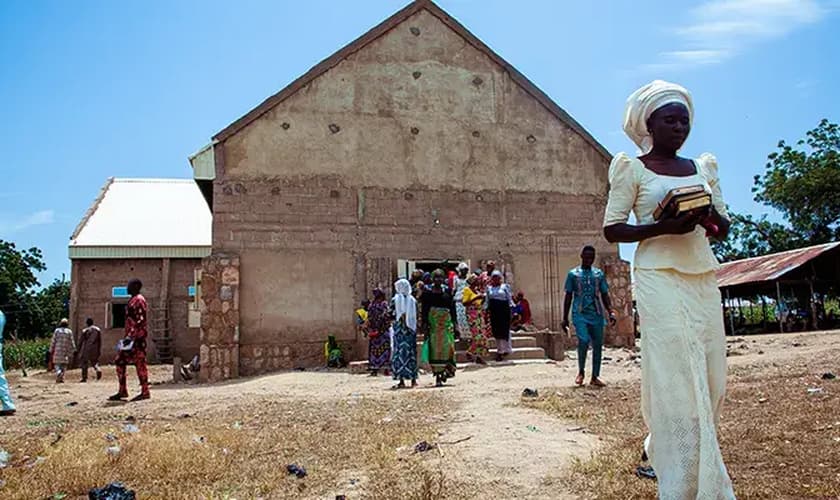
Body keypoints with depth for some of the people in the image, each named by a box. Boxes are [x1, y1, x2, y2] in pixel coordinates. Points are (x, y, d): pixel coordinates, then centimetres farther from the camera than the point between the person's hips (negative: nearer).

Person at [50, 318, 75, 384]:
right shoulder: (69, 331, -1)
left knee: (57, 364, 6)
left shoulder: (57, 330, 0)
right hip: (66, 351, 0)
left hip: (57, 350, 0)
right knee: (64, 365, 7)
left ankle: (58, 372, -23)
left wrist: (51, 350, 6)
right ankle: (61, 378, 1)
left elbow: (53, 341, 0)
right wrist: (74, 350, 5)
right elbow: (72, 342, -1)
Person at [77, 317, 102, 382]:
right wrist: (99, 350, 9)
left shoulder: (85, 331, -6)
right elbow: (100, 341, 4)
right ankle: (98, 370, -14)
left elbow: (81, 341, -2)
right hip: (95, 350, 3)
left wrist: (79, 350, 7)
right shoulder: (98, 330, 3)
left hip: (86, 349, -3)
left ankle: (84, 378, 7)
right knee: (94, 361, 16)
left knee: (84, 362, 8)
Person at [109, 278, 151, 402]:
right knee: (119, 361, 9)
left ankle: (145, 392, -1)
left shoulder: (139, 300, -11)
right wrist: (128, 336, 22)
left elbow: (140, 320, -20)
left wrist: (130, 336, -24)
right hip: (132, 337, 10)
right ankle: (122, 391, 14)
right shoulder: (132, 300, 20)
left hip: (137, 337, -10)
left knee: (140, 363, -6)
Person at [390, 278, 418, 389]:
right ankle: (413, 379, 10)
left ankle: (401, 380, -5)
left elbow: (392, 316, -6)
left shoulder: (395, 299, -4)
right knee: (411, 352, 7)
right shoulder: (413, 300, 4)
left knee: (399, 352, -1)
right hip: (411, 329, 3)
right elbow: (416, 317, 5)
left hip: (399, 329, -3)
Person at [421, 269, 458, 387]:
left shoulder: (447, 290, 8)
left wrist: (455, 322, 5)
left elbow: (452, 307, 9)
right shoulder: (427, 291, 1)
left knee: (447, 346, -5)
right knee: (435, 348, -1)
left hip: (447, 322, 2)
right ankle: (438, 376, 3)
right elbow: (424, 308, 0)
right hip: (433, 322, -2)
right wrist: (425, 323, -7)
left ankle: (446, 370, 11)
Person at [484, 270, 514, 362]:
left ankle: (506, 349, 4)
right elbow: (487, 300, 15)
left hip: (504, 309, -3)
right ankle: (499, 350, 13)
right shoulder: (489, 288, 14)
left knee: (504, 330, -6)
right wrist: (486, 309, 6)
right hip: (493, 310, 3)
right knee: (496, 331, 4)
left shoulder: (505, 286, 5)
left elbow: (509, 298, 5)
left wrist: (511, 306, -5)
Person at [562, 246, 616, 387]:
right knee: (583, 341, -19)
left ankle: (595, 377, 13)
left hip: (597, 315, 3)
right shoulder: (573, 274, 6)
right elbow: (568, 296, 7)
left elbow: (605, 295, 14)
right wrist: (565, 318, 4)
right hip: (580, 314, -3)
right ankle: (581, 372, 2)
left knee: (597, 345, 2)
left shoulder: (599, 274, 13)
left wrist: (611, 312, -1)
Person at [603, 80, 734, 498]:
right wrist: (663, 227, -17)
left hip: (703, 278, 6)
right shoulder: (632, 169, 2)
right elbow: (612, 229, -3)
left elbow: (724, 230, 18)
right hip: (660, 278, -6)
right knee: (678, 380, -9)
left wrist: (711, 216, -6)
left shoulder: (704, 167, 16)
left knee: (711, 378, 6)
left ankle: (658, 450, 26)